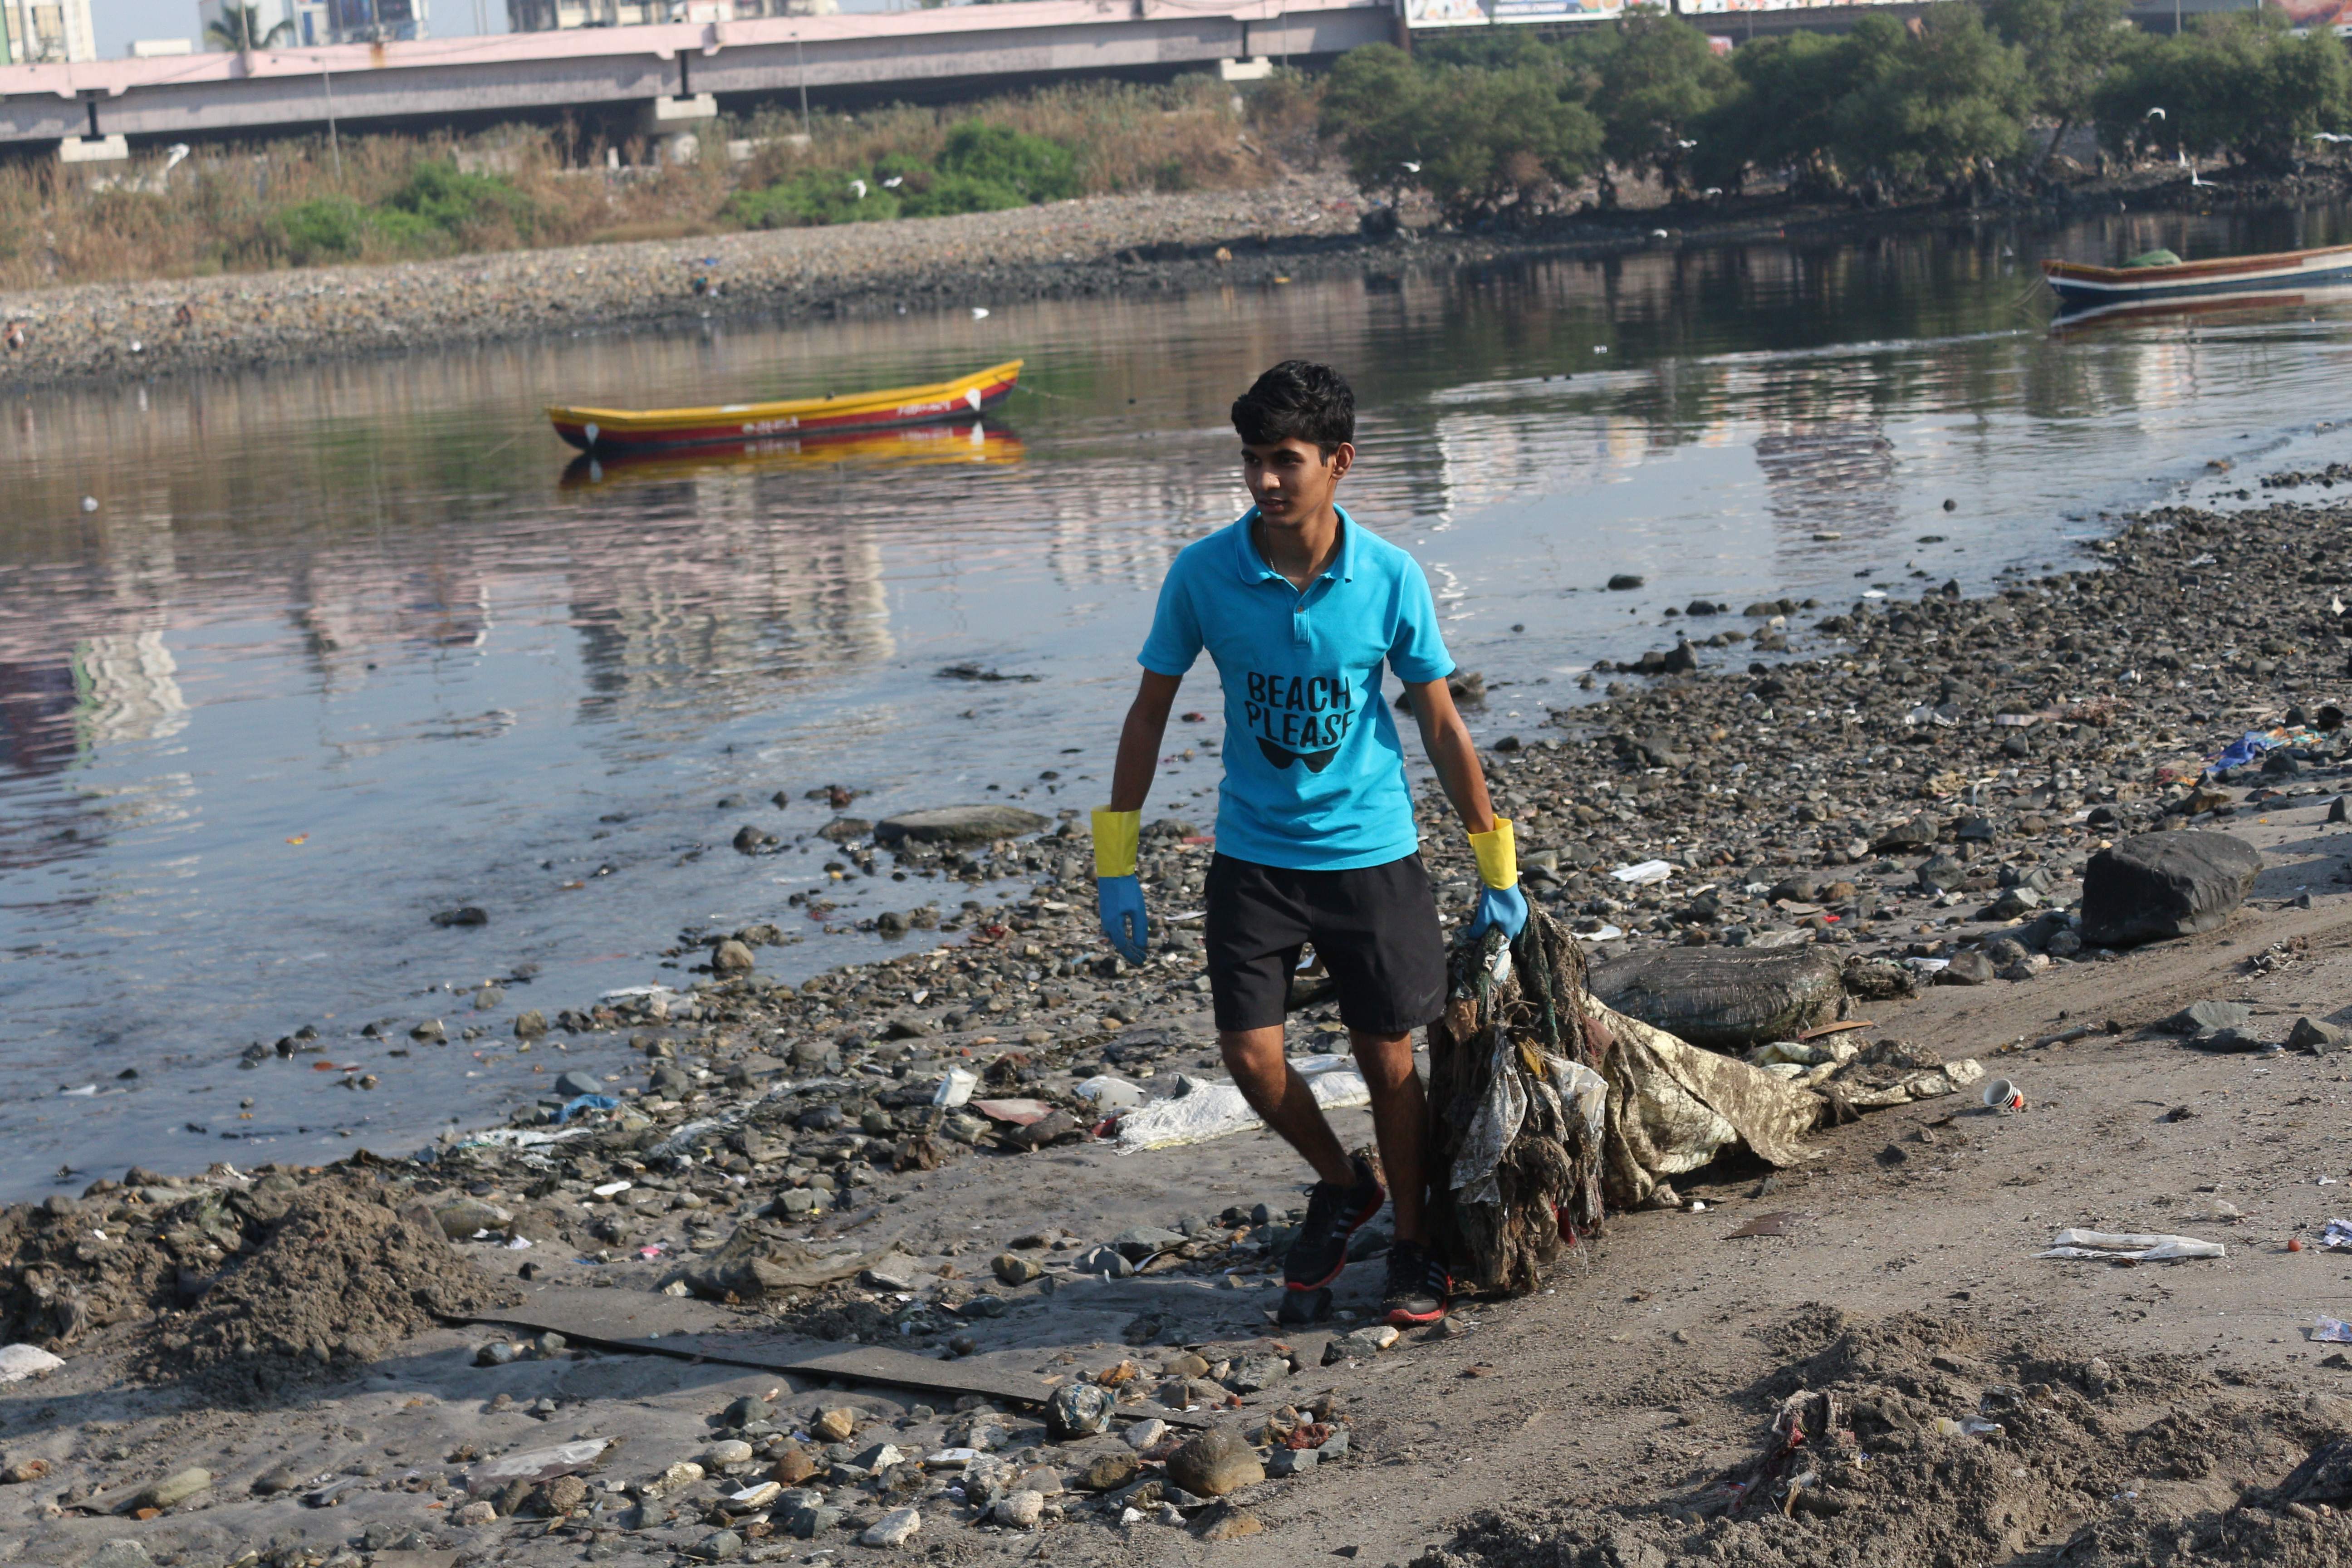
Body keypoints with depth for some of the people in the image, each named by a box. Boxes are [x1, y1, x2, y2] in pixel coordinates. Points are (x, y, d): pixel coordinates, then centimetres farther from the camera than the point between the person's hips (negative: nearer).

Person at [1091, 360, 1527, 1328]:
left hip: (1371, 850, -1)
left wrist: (1497, 869, 4)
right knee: (1250, 1052, -7)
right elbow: (1151, 712, 1)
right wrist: (1116, 862, -1)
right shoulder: (1203, 574, -10)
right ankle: (1341, 1185, 22)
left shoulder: (1390, 578, -11)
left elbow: (1441, 724, -1)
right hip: (1253, 855, 1)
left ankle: (1414, 1246, 26)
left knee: (1388, 1057, 5)